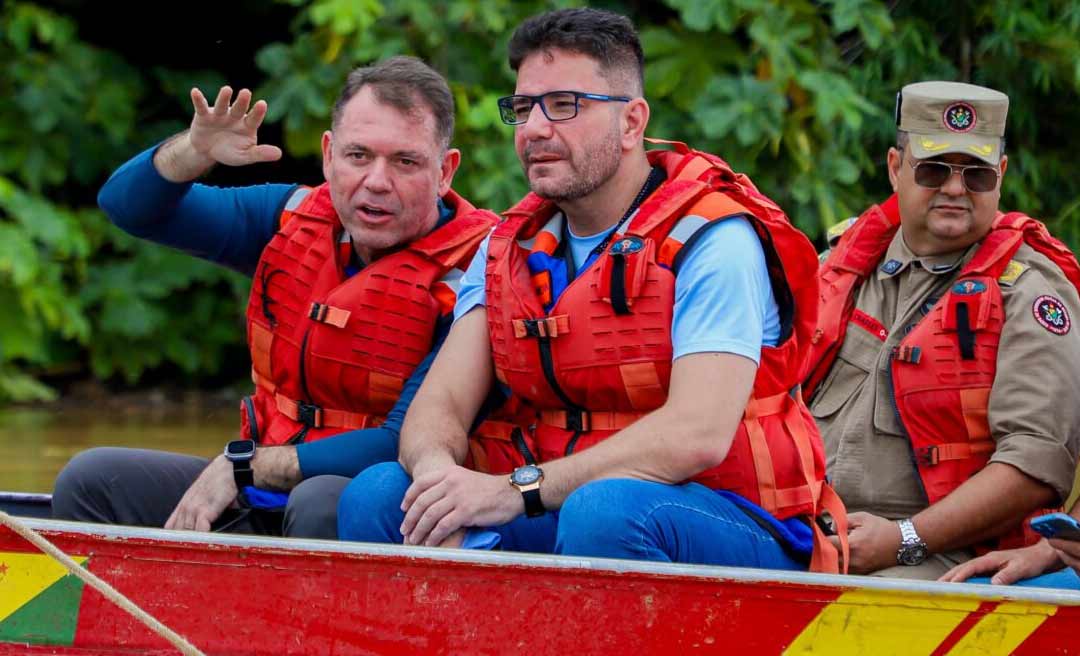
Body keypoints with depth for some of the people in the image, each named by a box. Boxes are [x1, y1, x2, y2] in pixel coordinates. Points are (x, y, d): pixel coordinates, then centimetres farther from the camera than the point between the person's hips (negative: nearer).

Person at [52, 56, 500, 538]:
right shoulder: (296, 219, 6)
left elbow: (406, 447, -20)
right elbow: (129, 204, 9)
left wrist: (245, 465, -17)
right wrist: (196, 152, -14)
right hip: (261, 498, 7)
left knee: (320, 505, -40)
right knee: (92, 482, -8)